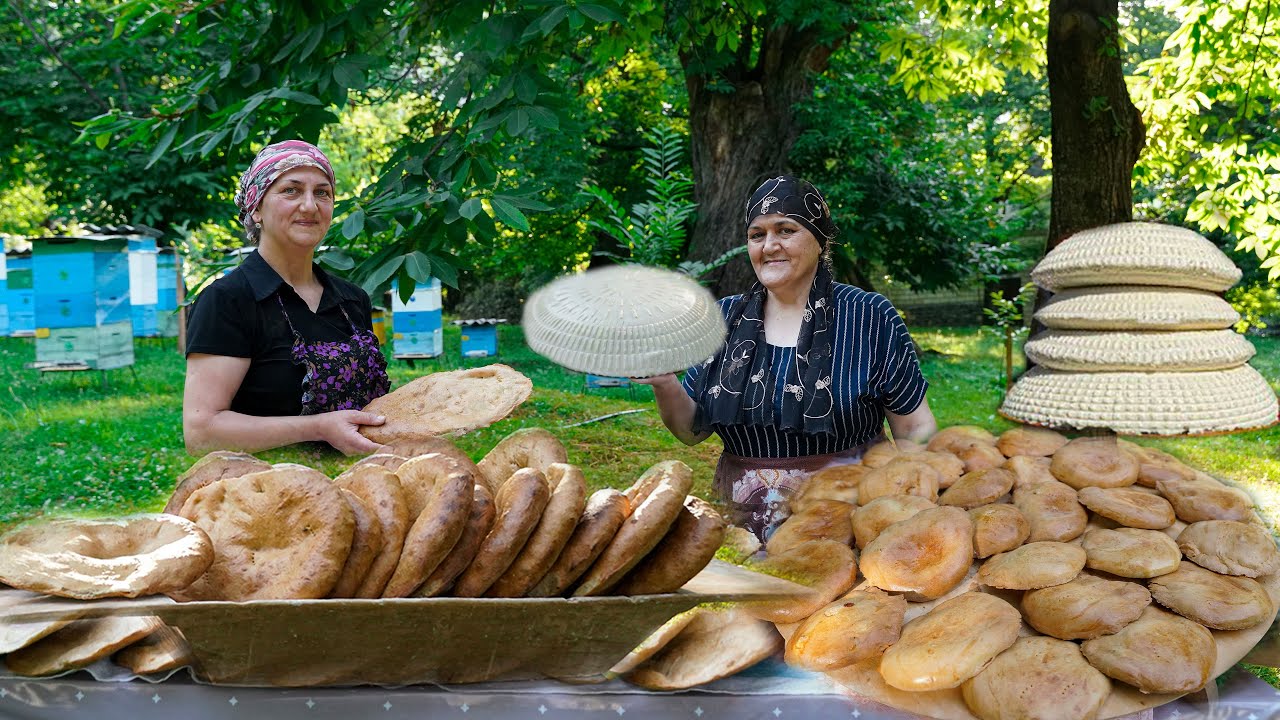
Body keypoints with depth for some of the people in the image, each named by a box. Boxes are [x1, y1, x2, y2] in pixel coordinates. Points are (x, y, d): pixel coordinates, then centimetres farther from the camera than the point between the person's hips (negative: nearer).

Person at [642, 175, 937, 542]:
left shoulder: (870, 318, -2)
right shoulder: (724, 319, 7)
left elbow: (916, 428, 1)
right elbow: (693, 431, 10)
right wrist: (665, 385, -9)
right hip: (743, 535, 3)